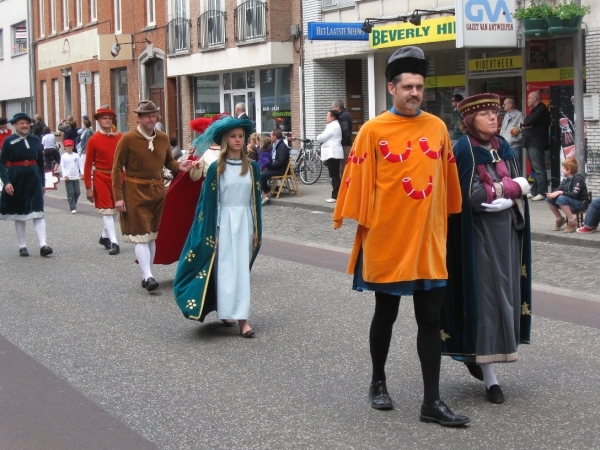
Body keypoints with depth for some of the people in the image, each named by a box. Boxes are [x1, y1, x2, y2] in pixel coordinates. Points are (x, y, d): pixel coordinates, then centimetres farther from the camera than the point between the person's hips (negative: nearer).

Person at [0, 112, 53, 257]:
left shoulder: (35, 140, 7)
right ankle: (22, 246, 15)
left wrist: (42, 183, 14)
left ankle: (43, 245, -14)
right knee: (19, 213, 7)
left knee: (38, 212, -8)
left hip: (34, 179, 2)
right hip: (16, 180, -2)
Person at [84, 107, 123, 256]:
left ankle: (105, 236, 31)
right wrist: (88, 187, -5)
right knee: (106, 210, -5)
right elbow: (88, 164, -2)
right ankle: (113, 242, -7)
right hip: (101, 178, -4)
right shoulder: (93, 140, -4)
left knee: (117, 209, 12)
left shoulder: (120, 137, 4)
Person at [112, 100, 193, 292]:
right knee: (141, 235, -9)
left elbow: (168, 161, 18)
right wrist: (118, 197, -12)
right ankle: (148, 276, -12)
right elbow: (117, 169, -7)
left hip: (157, 191, 5)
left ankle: (146, 276, 19)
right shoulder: (128, 139, -8)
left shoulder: (163, 138, 6)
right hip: (136, 192, -5)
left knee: (152, 235, 10)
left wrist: (179, 166, -7)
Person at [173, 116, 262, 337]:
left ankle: (240, 314, 9)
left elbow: (256, 199, 10)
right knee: (227, 269, -4)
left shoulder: (252, 167, 5)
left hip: (245, 222, 3)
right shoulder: (216, 168, -4)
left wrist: (257, 229, 7)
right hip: (224, 222, -3)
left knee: (242, 269, 3)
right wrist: (211, 234, -7)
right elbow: (209, 202, -4)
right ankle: (240, 318, -2)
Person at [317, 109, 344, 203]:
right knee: (335, 175, 11)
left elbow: (321, 138, -15)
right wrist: (321, 138, 3)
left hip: (332, 154, -11)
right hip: (334, 153, 11)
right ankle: (336, 195, 14)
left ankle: (335, 196, -10)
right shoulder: (334, 125, 20)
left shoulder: (332, 126, -14)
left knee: (334, 176, -9)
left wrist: (318, 137, 5)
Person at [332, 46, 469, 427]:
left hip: (428, 241, 3)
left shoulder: (437, 127, 4)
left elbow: (448, 182, 11)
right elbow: (358, 182, -5)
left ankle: (432, 402, 7)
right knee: (386, 313, 12)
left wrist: (445, 221, 13)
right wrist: (363, 224, -5)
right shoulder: (373, 131, -7)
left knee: (431, 319, 2)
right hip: (387, 240, -3)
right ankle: (378, 383, 31)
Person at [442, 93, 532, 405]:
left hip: (505, 233, 7)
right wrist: (511, 187, -8)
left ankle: (475, 354, 27)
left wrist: (506, 199, -16)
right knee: (483, 297, -4)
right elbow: (472, 196, -17)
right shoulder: (465, 149, -10)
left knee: (504, 296, 8)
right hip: (478, 236, -7)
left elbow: (521, 189, 7)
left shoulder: (502, 147, 10)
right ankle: (489, 377, 1)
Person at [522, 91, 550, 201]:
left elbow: (528, 122, -21)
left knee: (539, 169, -12)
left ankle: (542, 193, -13)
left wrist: (525, 122, 1)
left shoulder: (541, 109, -11)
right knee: (535, 169, 12)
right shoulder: (534, 110, 22)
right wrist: (525, 125, -6)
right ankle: (534, 191, 16)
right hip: (531, 143, 10)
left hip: (536, 144, -10)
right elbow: (524, 124, 17)